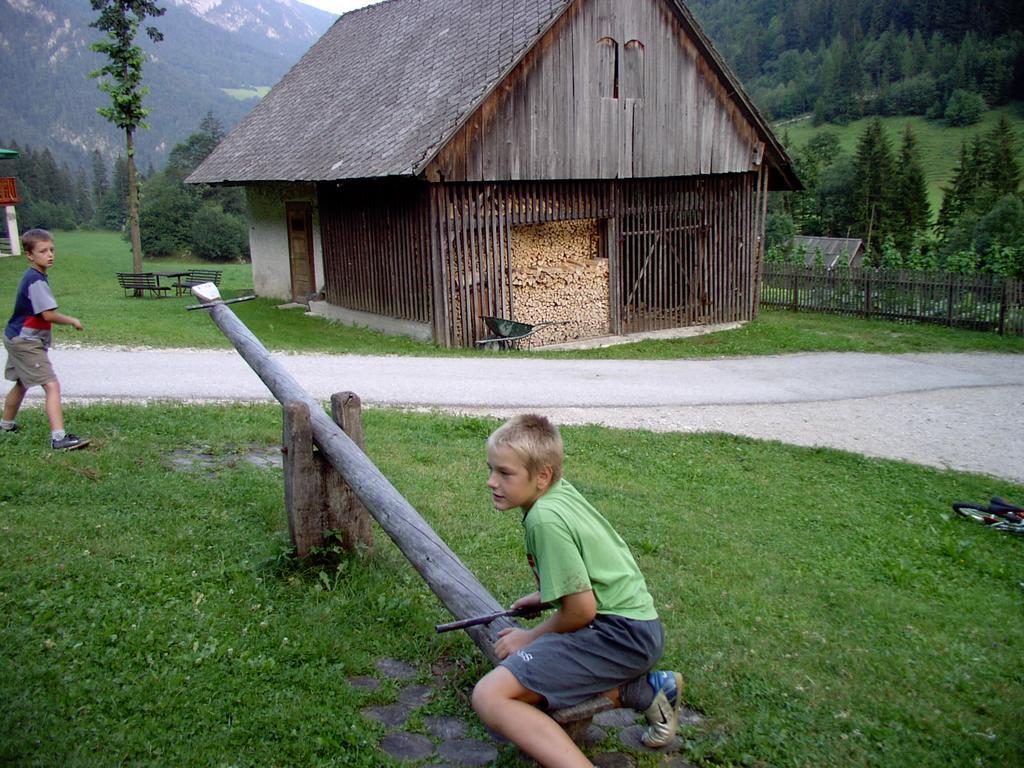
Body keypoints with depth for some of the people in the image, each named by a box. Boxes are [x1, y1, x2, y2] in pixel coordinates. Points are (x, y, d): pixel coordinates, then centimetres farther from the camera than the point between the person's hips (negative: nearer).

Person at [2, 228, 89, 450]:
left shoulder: (32, 277, 10)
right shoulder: (36, 281, -21)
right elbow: (48, 314, -25)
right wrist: (72, 321, -11)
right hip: (26, 342, -11)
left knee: (21, 384, 28)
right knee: (52, 386, -16)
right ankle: (58, 437, -23)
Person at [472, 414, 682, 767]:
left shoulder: (545, 517, -18)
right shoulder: (561, 491, 8)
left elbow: (581, 609, -16)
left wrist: (531, 637, -2)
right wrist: (545, 596, 27)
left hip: (619, 633, -10)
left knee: (491, 697, -19)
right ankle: (643, 689, 14)